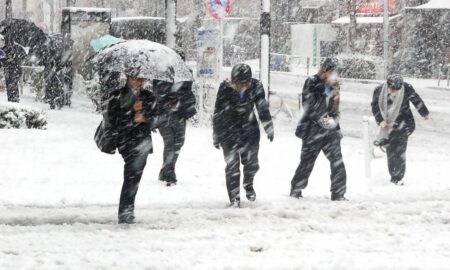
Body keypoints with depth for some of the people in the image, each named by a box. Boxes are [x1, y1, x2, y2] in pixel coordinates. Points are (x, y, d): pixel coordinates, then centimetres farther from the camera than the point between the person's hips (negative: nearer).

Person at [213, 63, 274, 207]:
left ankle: (248, 184, 39)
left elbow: (263, 108, 2)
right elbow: (218, 113, -8)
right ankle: (234, 199, 4)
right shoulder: (225, 88, -18)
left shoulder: (256, 86, -12)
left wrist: (269, 128, 7)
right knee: (232, 165, -4)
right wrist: (217, 136, -3)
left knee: (251, 163, 8)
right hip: (229, 130, -2)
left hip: (250, 129, 2)